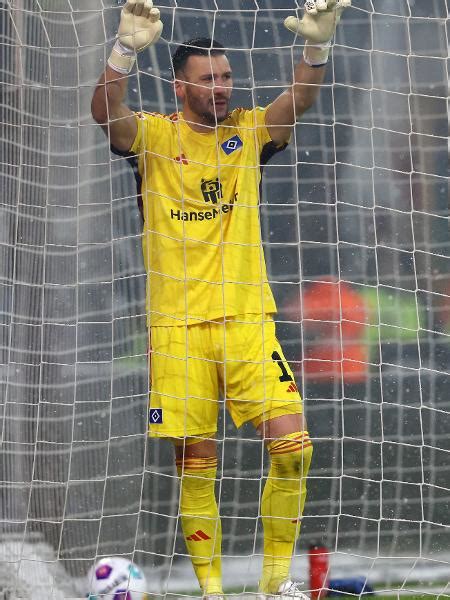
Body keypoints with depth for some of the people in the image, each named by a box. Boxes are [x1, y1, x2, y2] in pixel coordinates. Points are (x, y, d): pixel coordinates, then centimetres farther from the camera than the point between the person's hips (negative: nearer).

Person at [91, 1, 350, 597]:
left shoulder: (249, 131, 9)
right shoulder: (156, 135, 1)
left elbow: (300, 99, -7)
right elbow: (106, 112, -18)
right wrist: (128, 49, -35)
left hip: (247, 318, 2)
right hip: (178, 324, -2)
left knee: (292, 445, -10)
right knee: (195, 464, 0)